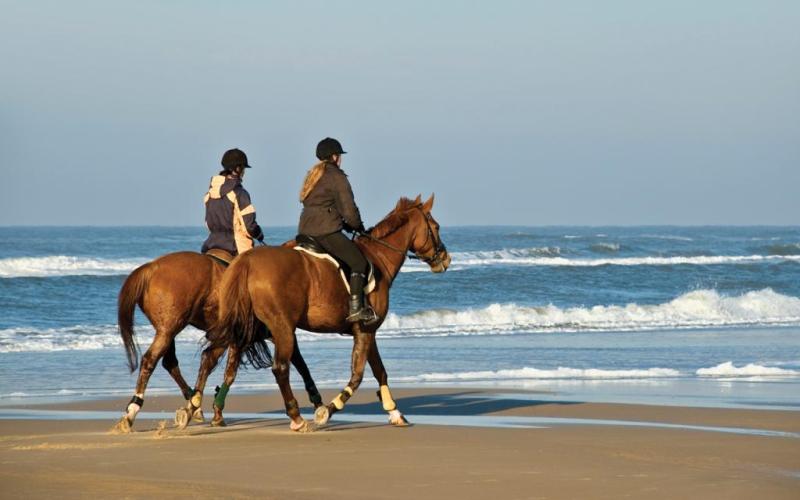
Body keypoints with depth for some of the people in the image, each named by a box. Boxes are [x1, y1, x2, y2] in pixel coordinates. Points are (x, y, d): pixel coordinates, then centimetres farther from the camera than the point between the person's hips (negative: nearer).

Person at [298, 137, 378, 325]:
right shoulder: (337, 177, -6)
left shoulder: (313, 175, 22)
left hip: (306, 231, 9)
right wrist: (358, 226, 13)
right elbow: (349, 211, -7)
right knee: (359, 261, -8)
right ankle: (355, 308, -20)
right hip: (326, 232, -9)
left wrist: (349, 226, 23)